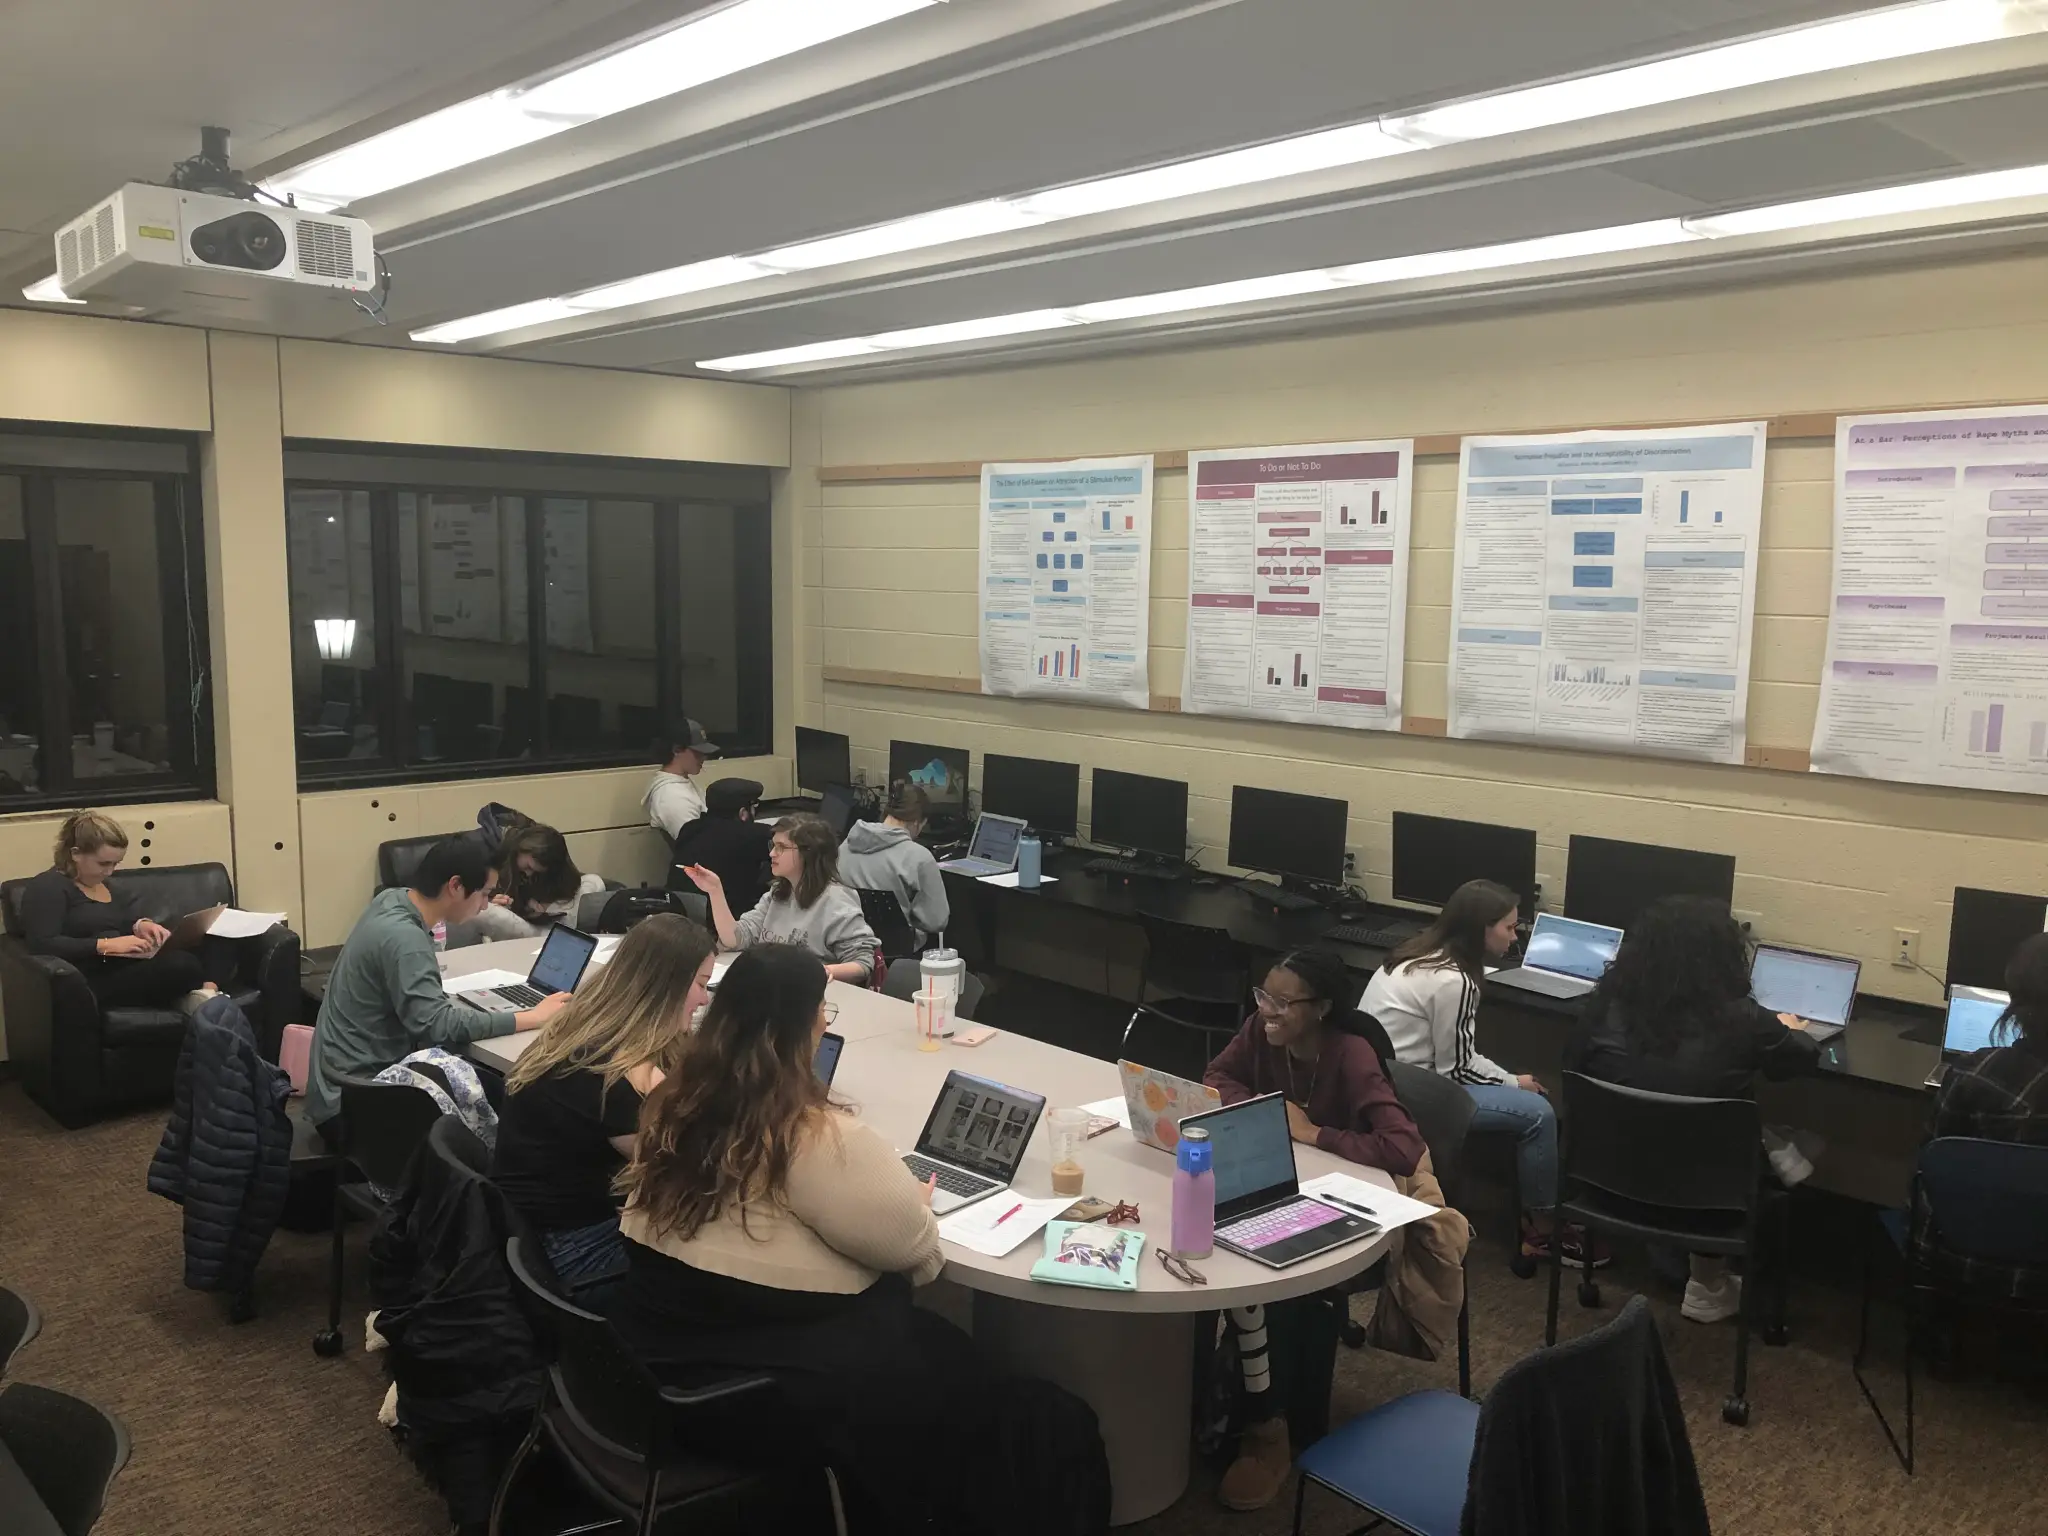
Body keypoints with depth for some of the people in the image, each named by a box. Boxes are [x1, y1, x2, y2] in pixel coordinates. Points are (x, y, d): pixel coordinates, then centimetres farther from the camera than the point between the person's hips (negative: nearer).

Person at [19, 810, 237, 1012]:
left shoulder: (103, 884, 24)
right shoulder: (48, 887, -3)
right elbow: (42, 944, -16)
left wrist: (142, 925, 0)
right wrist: (107, 945, -21)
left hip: (134, 965, 9)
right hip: (99, 981, -9)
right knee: (182, 964, -36)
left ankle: (208, 993, -28)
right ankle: (204, 1000, -8)